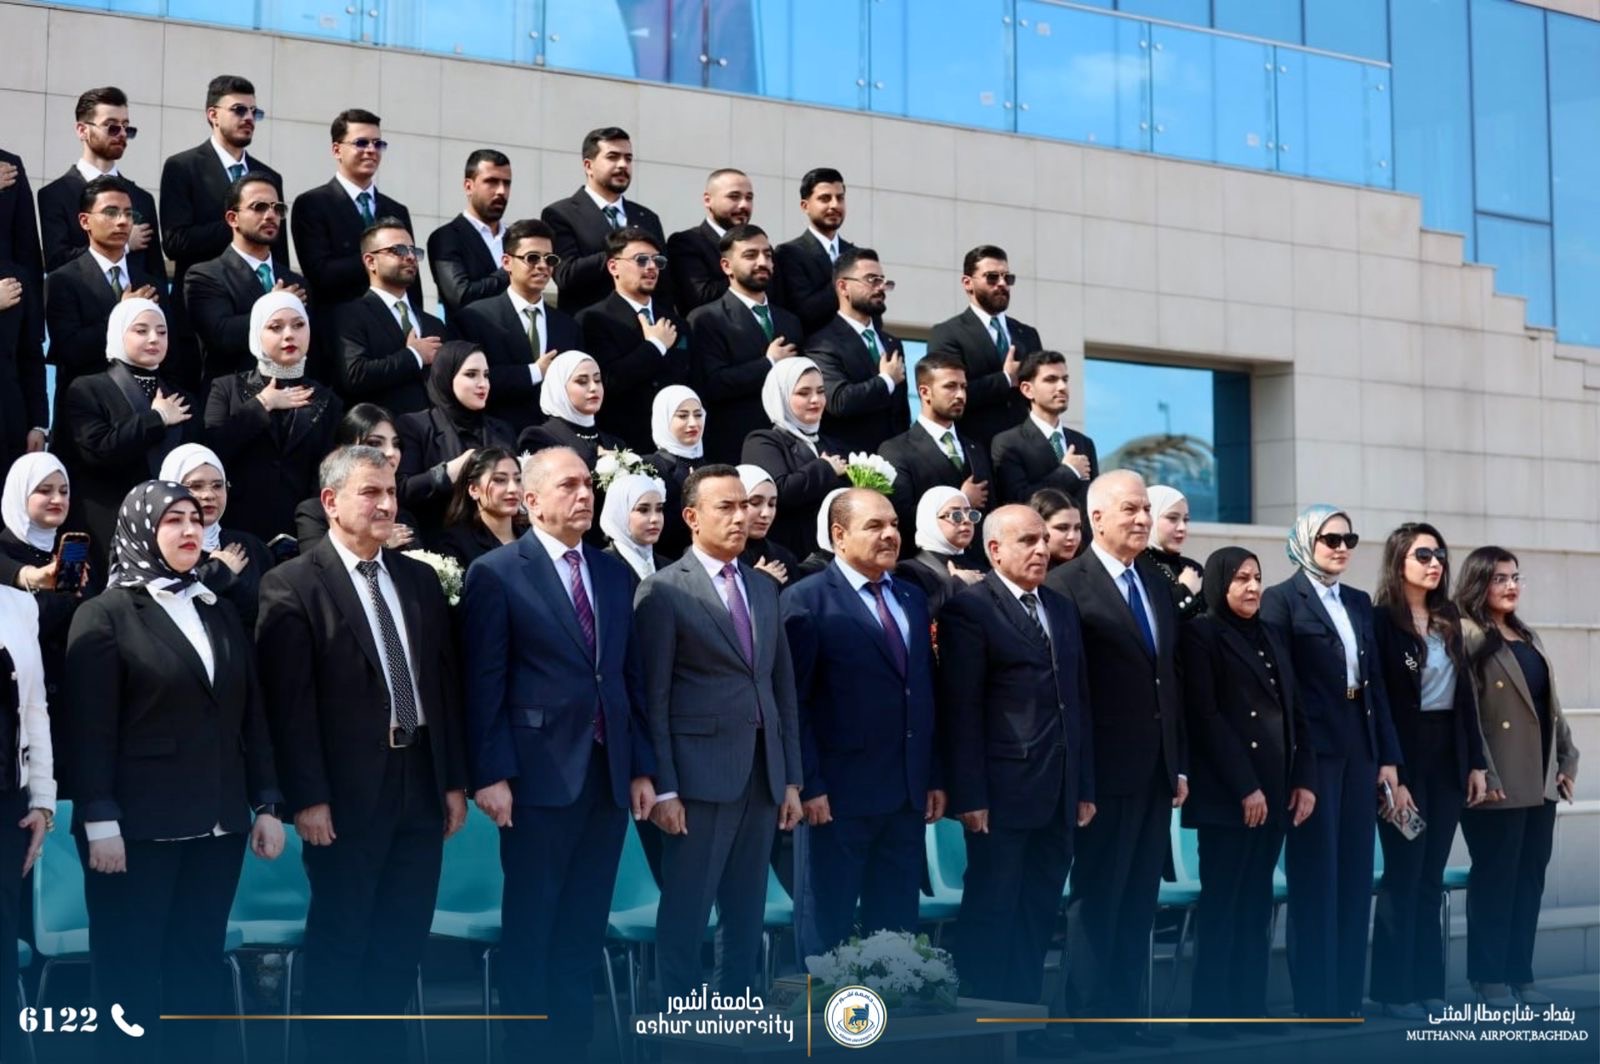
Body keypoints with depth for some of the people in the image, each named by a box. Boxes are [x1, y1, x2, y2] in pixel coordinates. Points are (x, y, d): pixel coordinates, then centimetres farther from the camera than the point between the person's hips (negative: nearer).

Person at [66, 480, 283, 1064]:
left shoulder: (222, 614, 14)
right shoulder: (105, 614, -3)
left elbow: (251, 716, 13)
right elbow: (90, 730, -8)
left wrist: (267, 804, 7)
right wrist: (100, 822, -14)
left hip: (217, 823, 5)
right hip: (138, 827, -5)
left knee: (198, 968, 8)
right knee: (130, 974, 2)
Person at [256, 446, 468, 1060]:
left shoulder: (420, 580, 10)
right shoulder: (291, 586, -8)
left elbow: (446, 683, 11)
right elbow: (289, 702, -12)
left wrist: (455, 780, 7)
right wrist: (307, 799, -15)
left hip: (422, 781, 5)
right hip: (347, 791, -5)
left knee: (403, 937, 12)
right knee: (340, 939, 7)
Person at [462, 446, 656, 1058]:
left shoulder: (614, 573, 13)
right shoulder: (497, 573, -4)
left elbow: (631, 678, 13)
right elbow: (485, 685, -8)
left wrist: (642, 767, 9)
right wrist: (492, 774, -13)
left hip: (610, 773, 5)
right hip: (541, 775, -5)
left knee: (584, 928, 11)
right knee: (531, 928, 4)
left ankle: (573, 1042, 20)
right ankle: (528, 1046, 13)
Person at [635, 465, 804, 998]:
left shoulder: (765, 589, 14)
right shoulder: (664, 591, -5)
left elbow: (784, 687, 15)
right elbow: (653, 698, -8)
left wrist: (791, 779, 11)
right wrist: (663, 788, -12)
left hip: (763, 773, 6)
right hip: (701, 774, -6)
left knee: (747, 915, 11)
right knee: (685, 914, -1)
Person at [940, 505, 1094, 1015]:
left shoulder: (1063, 608, 15)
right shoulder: (969, 609, -6)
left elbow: (1079, 701, 15)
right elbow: (961, 711, -11)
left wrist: (1085, 787, 12)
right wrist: (969, 797, -15)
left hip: (1059, 793, 7)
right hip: (1003, 792, -7)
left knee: (1039, 915, 11)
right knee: (990, 914, 0)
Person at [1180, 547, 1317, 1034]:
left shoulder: (1271, 637, 17)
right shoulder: (1200, 634, -4)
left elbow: (1293, 713, 16)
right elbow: (1205, 717, -12)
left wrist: (1304, 779, 5)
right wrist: (1244, 787, -15)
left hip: (1276, 789, 6)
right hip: (1227, 793, -6)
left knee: (1256, 903, 8)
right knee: (1222, 903, -4)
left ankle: (1249, 1007, 12)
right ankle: (1211, 1012, 1)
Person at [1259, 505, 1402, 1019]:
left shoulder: (1359, 602, 15)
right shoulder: (1282, 599, -4)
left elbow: (1375, 683, 14)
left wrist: (1388, 757, 8)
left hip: (1359, 750, 6)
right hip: (1314, 750, -6)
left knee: (1355, 876, 8)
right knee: (1316, 879, -2)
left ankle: (1348, 999, 14)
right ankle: (1315, 1003, 4)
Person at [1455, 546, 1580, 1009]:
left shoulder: (1529, 637, 18)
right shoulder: (1466, 636, -7)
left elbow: (1551, 705, 18)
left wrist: (1567, 761, 11)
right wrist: (1483, 774, -19)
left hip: (1540, 780, 7)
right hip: (1500, 783, -7)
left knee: (1530, 878, 9)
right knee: (1495, 879, -1)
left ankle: (1520, 973, 17)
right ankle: (1489, 978, 7)